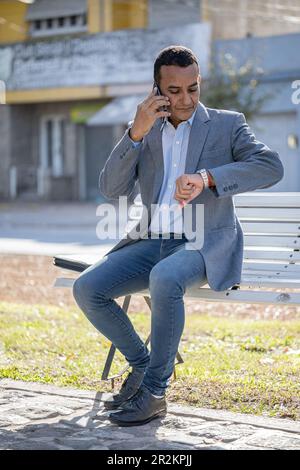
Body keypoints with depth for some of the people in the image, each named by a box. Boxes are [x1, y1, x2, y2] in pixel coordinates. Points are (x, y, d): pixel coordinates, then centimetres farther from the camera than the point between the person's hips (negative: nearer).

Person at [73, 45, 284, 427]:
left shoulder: (227, 124, 2)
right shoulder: (145, 132, 11)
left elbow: (271, 166, -13)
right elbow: (111, 189, 0)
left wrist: (207, 177, -24)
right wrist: (135, 133, -14)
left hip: (206, 243, -4)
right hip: (153, 242, 5)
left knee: (164, 279, -37)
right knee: (86, 288, -15)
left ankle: (155, 391, -24)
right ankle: (140, 363, 5)